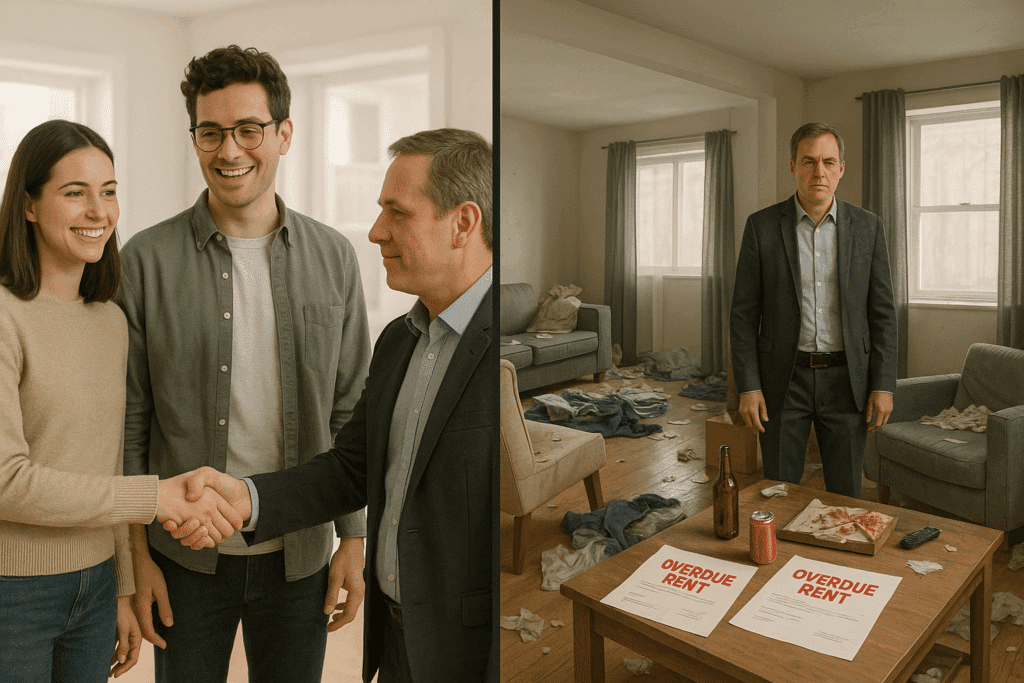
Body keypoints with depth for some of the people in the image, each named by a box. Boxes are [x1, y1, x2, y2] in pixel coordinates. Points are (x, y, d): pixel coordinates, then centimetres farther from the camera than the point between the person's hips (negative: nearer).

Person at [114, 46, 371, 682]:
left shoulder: (333, 257, -2)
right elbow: (128, 421, -3)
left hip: (299, 555, 2)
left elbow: (351, 410, 1)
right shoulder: (146, 259, -7)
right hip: (185, 557, -1)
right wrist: (138, 553, -3)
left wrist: (354, 539, 0)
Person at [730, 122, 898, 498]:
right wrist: (748, 386, -7)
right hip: (783, 380, -1)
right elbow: (744, 313, -2)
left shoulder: (868, 227, 2)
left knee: (846, 495, 10)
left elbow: (882, 312, 4)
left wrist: (883, 385, -2)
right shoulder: (761, 226, -2)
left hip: (845, 379, 1)